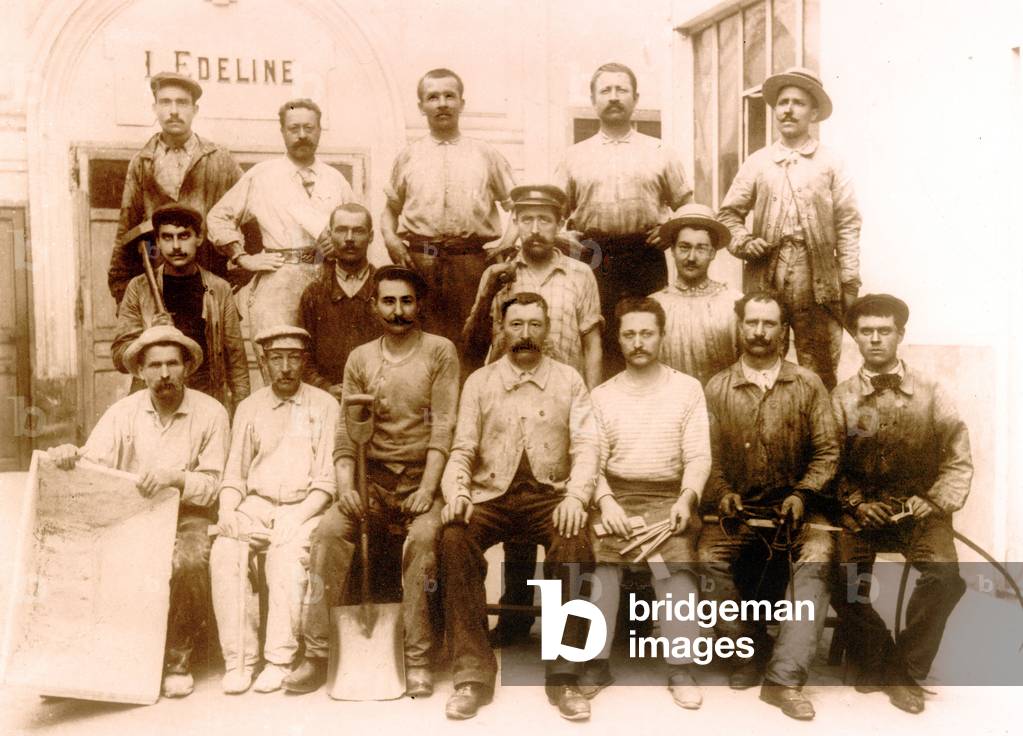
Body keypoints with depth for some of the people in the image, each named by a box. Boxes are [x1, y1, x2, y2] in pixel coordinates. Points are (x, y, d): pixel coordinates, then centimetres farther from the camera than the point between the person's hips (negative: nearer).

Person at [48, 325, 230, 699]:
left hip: (186, 518, -2)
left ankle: (178, 660, -10)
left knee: (188, 560, -32)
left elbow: (211, 486, -3)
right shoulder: (123, 412, 5)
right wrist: (70, 455, -27)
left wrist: (175, 477, -22)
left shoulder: (210, 413, -1)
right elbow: (92, 467, -5)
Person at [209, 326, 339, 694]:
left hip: (303, 505, -3)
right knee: (225, 552, -26)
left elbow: (327, 480, 0)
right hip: (256, 503, 3)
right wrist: (227, 511, -8)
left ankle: (279, 661, -24)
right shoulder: (250, 407, 15)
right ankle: (238, 659, -20)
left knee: (288, 553, -32)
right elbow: (234, 473, 12)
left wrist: (297, 519, -15)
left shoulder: (323, 405, 5)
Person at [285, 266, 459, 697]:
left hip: (422, 475, -3)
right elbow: (347, 430, 6)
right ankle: (317, 653, -15)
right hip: (373, 476, 3)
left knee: (423, 535, -31)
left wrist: (428, 488, -17)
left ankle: (418, 659, -22)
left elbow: (443, 427, -7)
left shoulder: (440, 351, 1)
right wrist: (345, 486, -10)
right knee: (329, 529, -22)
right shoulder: (360, 359, 10)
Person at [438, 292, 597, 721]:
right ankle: (472, 673, -19)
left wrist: (575, 496, -17)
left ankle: (563, 675, -18)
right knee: (454, 539, -30)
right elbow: (462, 450, 6)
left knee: (575, 545, -32)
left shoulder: (569, 381, 9)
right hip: (490, 494, 1)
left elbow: (586, 445, 0)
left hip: (549, 494, -1)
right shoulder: (479, 382, 11)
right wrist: (455, 494, -13)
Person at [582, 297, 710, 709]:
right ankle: (596, 663, -15)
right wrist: (606, 501, -13)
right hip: (616, 494, 1)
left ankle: (681, 668, -17)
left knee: (676, 561, -25)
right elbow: (592, 461, 5)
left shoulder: (687, 388, 8)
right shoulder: (602, 395, 11)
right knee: (598, 559, -23)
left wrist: (687, 498, -14)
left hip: (669, 495, -1)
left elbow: (698, 457, 3)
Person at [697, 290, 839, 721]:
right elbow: (708, 455, 5)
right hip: (740, 507, 1)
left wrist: (802, 495, -10)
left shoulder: (807, 385, 4)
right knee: (710, 554, -25)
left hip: (795, 505, 0)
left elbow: (826, 451, 3)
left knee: (816, 559, -27)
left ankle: (784, 679, -24)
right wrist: (723, 494, -12)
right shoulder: (717, 389, 5)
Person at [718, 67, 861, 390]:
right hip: (765, 278, 1)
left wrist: (850, 282, -2)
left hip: (817, 279, -1)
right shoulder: (757, 163, 14)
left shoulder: (831, 164, 9)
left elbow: (847, 224, 4)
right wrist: (743, 242, -4)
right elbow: (728, 213, 16)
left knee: (819, 374, 0)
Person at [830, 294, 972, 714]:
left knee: (945, 576, -26)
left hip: (919, 509, 0)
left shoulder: (931, 393, 7)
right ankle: (875, 659, 3)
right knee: (839, 576, -25)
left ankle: (904, 670, -2)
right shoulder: (841, 397, 7)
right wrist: (856, 504, -10)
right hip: (862, 510, 0)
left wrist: (935, 501, -10)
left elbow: (958, 461, 4)